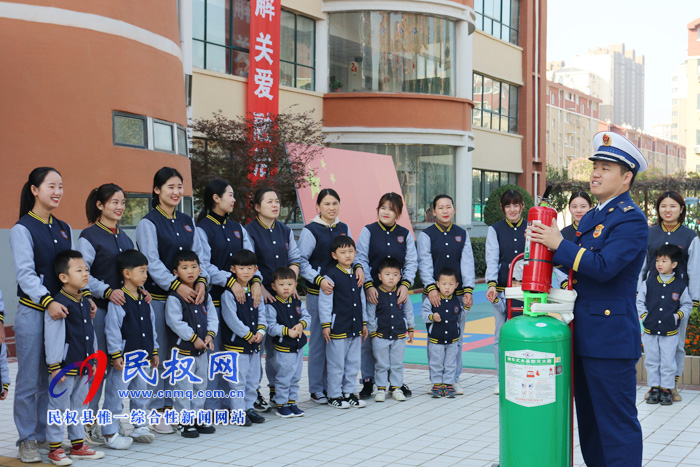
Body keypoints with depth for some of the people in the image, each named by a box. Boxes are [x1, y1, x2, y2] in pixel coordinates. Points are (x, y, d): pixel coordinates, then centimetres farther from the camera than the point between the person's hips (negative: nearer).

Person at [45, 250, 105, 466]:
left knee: (79, 405, 16)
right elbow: (53, 337, -17)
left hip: (83, 366, 8)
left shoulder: (85, 302, 10)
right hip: (65, 367, -8)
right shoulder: (59, 304, -16)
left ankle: (78, 444, 27)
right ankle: (55, 448, 11)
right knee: (59, 407, 2)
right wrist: (54, 366, -18)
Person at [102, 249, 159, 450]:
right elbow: (112, 329, -16)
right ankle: (110, 433, 8)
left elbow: (151, 325, 16)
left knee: (140, 393, 17)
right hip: (124, 357, -8)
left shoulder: (144, 299, 9)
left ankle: (139, 427, 31)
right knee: (116, 394, -1)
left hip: (143, 356, 8)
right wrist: (116, 355, -16)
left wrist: (154, 351, 16)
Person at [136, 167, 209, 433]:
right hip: (157, 296, -6)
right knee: (158, 354, -3)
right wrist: (176, 285, -23)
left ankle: (172, 406, 17)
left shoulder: (186, 222, 15)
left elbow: (198, 255, 10)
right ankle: (156, 412, 5)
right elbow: (152, 262, -12)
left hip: (186, 294, 6)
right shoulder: (148, 223, -4)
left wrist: (200, 281, -9)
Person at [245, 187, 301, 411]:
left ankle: (276, 390, 19)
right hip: (259, 296, -5)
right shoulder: (249, 232, -5)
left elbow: (294, 260, 14)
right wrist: (262, 290, -16)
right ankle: (254, 392, 5)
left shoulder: (285, 231, 13)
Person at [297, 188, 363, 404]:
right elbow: (301, 261, -7)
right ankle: (316, 389, 7)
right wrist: (319, 279, -19)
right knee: (319, 339, -3)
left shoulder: (344, 229, 13)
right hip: (318, 291, -5)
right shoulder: (310, 230, -4)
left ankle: (332, 385, 18)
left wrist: (358, 267, -2)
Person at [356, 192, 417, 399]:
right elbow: (361, 260, -4)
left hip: (397, 292, 2)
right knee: (369, 337, -2)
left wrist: (405, 284, -11)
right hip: (372, 292, -2)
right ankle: (368, 381, 9)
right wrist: (368, 285, -15)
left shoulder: (405, 234, 10)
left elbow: (411, 262, 5)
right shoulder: (368, 231, 3)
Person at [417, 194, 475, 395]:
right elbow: (425, 264, -7)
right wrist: (431, 288, -20)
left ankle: (454, 379, 16)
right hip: (434, 294, -3)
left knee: (457, 338, 5)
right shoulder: (426, 235, 3)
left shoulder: (462, 234, 11)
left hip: (458, 294, 3)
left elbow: (467, 263, 5)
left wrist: (468, 290, -6)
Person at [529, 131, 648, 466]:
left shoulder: (631, 219, -13)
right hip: (585, 337, 10)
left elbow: (604, 266, -25)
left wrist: (560, 245, -21)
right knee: (589, 420, 18)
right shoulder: (591, 217, 16)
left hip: (611, 339, -10)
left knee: (617, 422, -4)